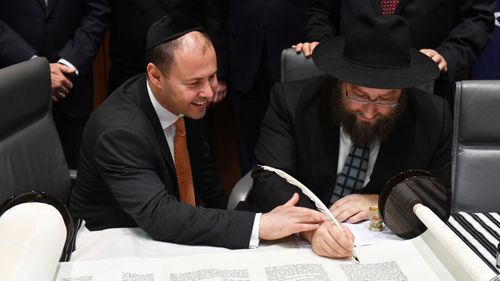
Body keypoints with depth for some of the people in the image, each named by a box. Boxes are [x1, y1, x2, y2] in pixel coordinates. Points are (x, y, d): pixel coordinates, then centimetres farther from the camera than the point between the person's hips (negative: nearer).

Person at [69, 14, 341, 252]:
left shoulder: (185, 101, -8)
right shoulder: (119, 132, -29)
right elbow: (159, 216, -37)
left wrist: (225, 217, 4)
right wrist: (259, 225, -39)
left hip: (165, 233, 6)